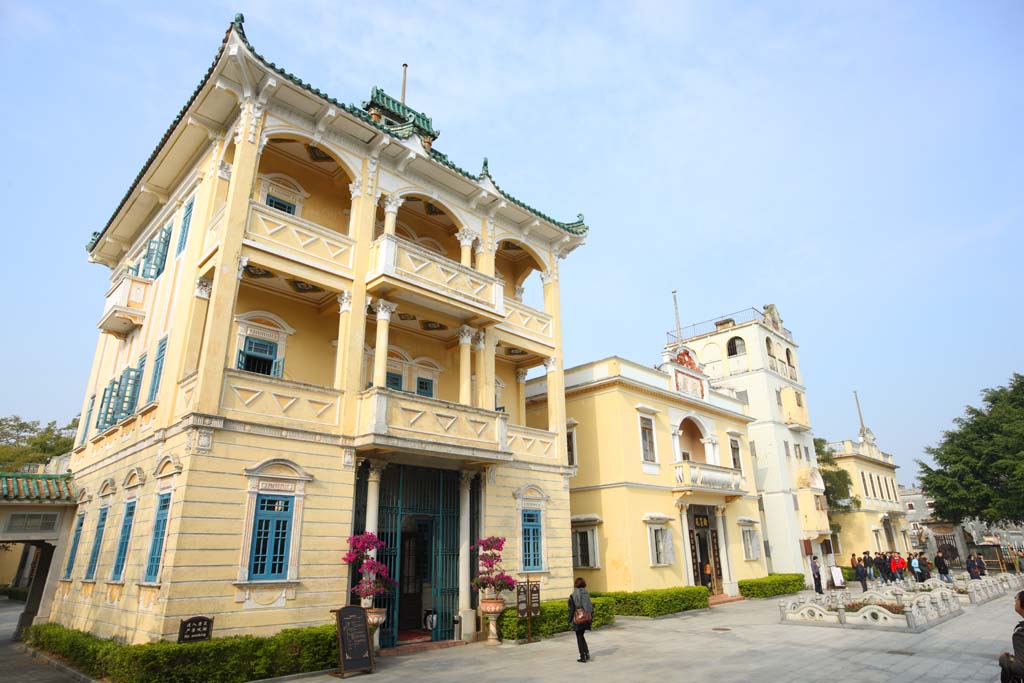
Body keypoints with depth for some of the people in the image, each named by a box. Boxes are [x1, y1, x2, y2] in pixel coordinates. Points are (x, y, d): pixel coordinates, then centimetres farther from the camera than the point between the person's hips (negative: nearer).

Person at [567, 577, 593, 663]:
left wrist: (570, 621, -1)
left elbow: (571, 610, -8)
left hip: (578, 619, -4)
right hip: (587, 618, 5)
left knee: (579, 637, 8)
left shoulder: (572, 596, -10)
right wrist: (591, 617, 14)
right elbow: (591, 607, 6)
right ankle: (587, 653, 9)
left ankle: (583, 657, 9)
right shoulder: (587, 594, 2)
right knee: (581, 636, 20)